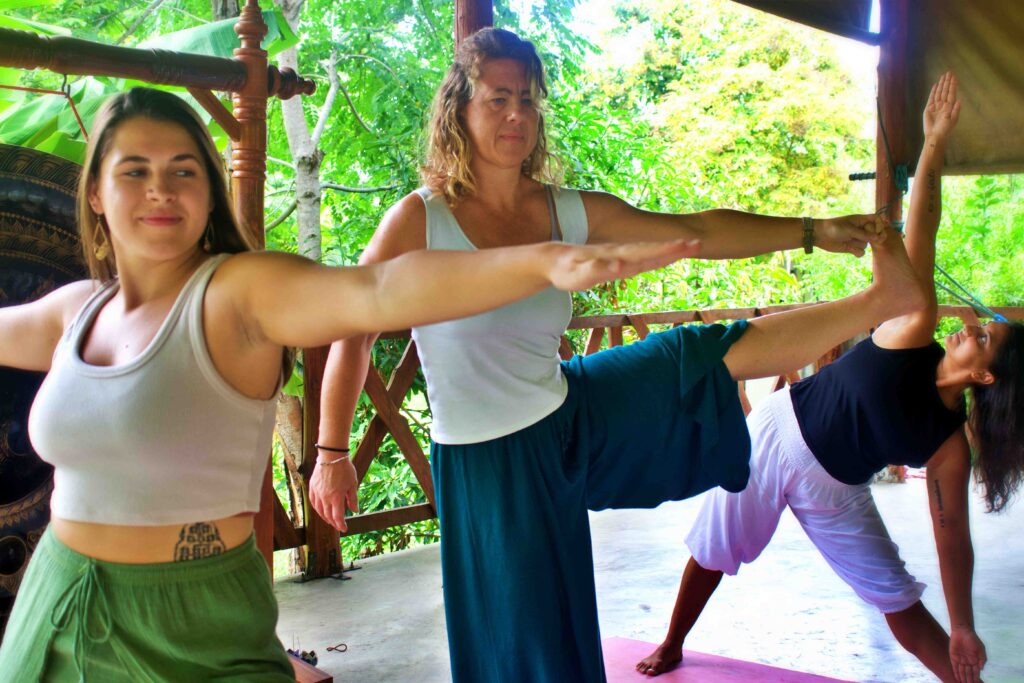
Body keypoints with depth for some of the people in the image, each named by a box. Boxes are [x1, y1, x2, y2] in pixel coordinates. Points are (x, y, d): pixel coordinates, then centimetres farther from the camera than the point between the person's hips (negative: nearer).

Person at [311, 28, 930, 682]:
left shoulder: (570, 212, -6)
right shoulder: (419, 220, -19)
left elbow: (696, 231, 1)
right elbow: (353, 332, -12)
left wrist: (814, 231, 2)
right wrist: (333, 455, -11)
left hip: (573, 414, 5)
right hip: (491, 461, -4)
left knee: (705, 358, 6)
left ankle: (882, 300, 22)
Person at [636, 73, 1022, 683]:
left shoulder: (950, 446, -17)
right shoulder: (915, 330, -19)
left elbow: (952, 534, -9)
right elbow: (919, 234, -25)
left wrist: (963, 630, -6)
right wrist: (934, 146, -31)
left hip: (833, 493, 0)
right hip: (775, 436, 0)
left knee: (902, 605, 1)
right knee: (712, 554, 12)